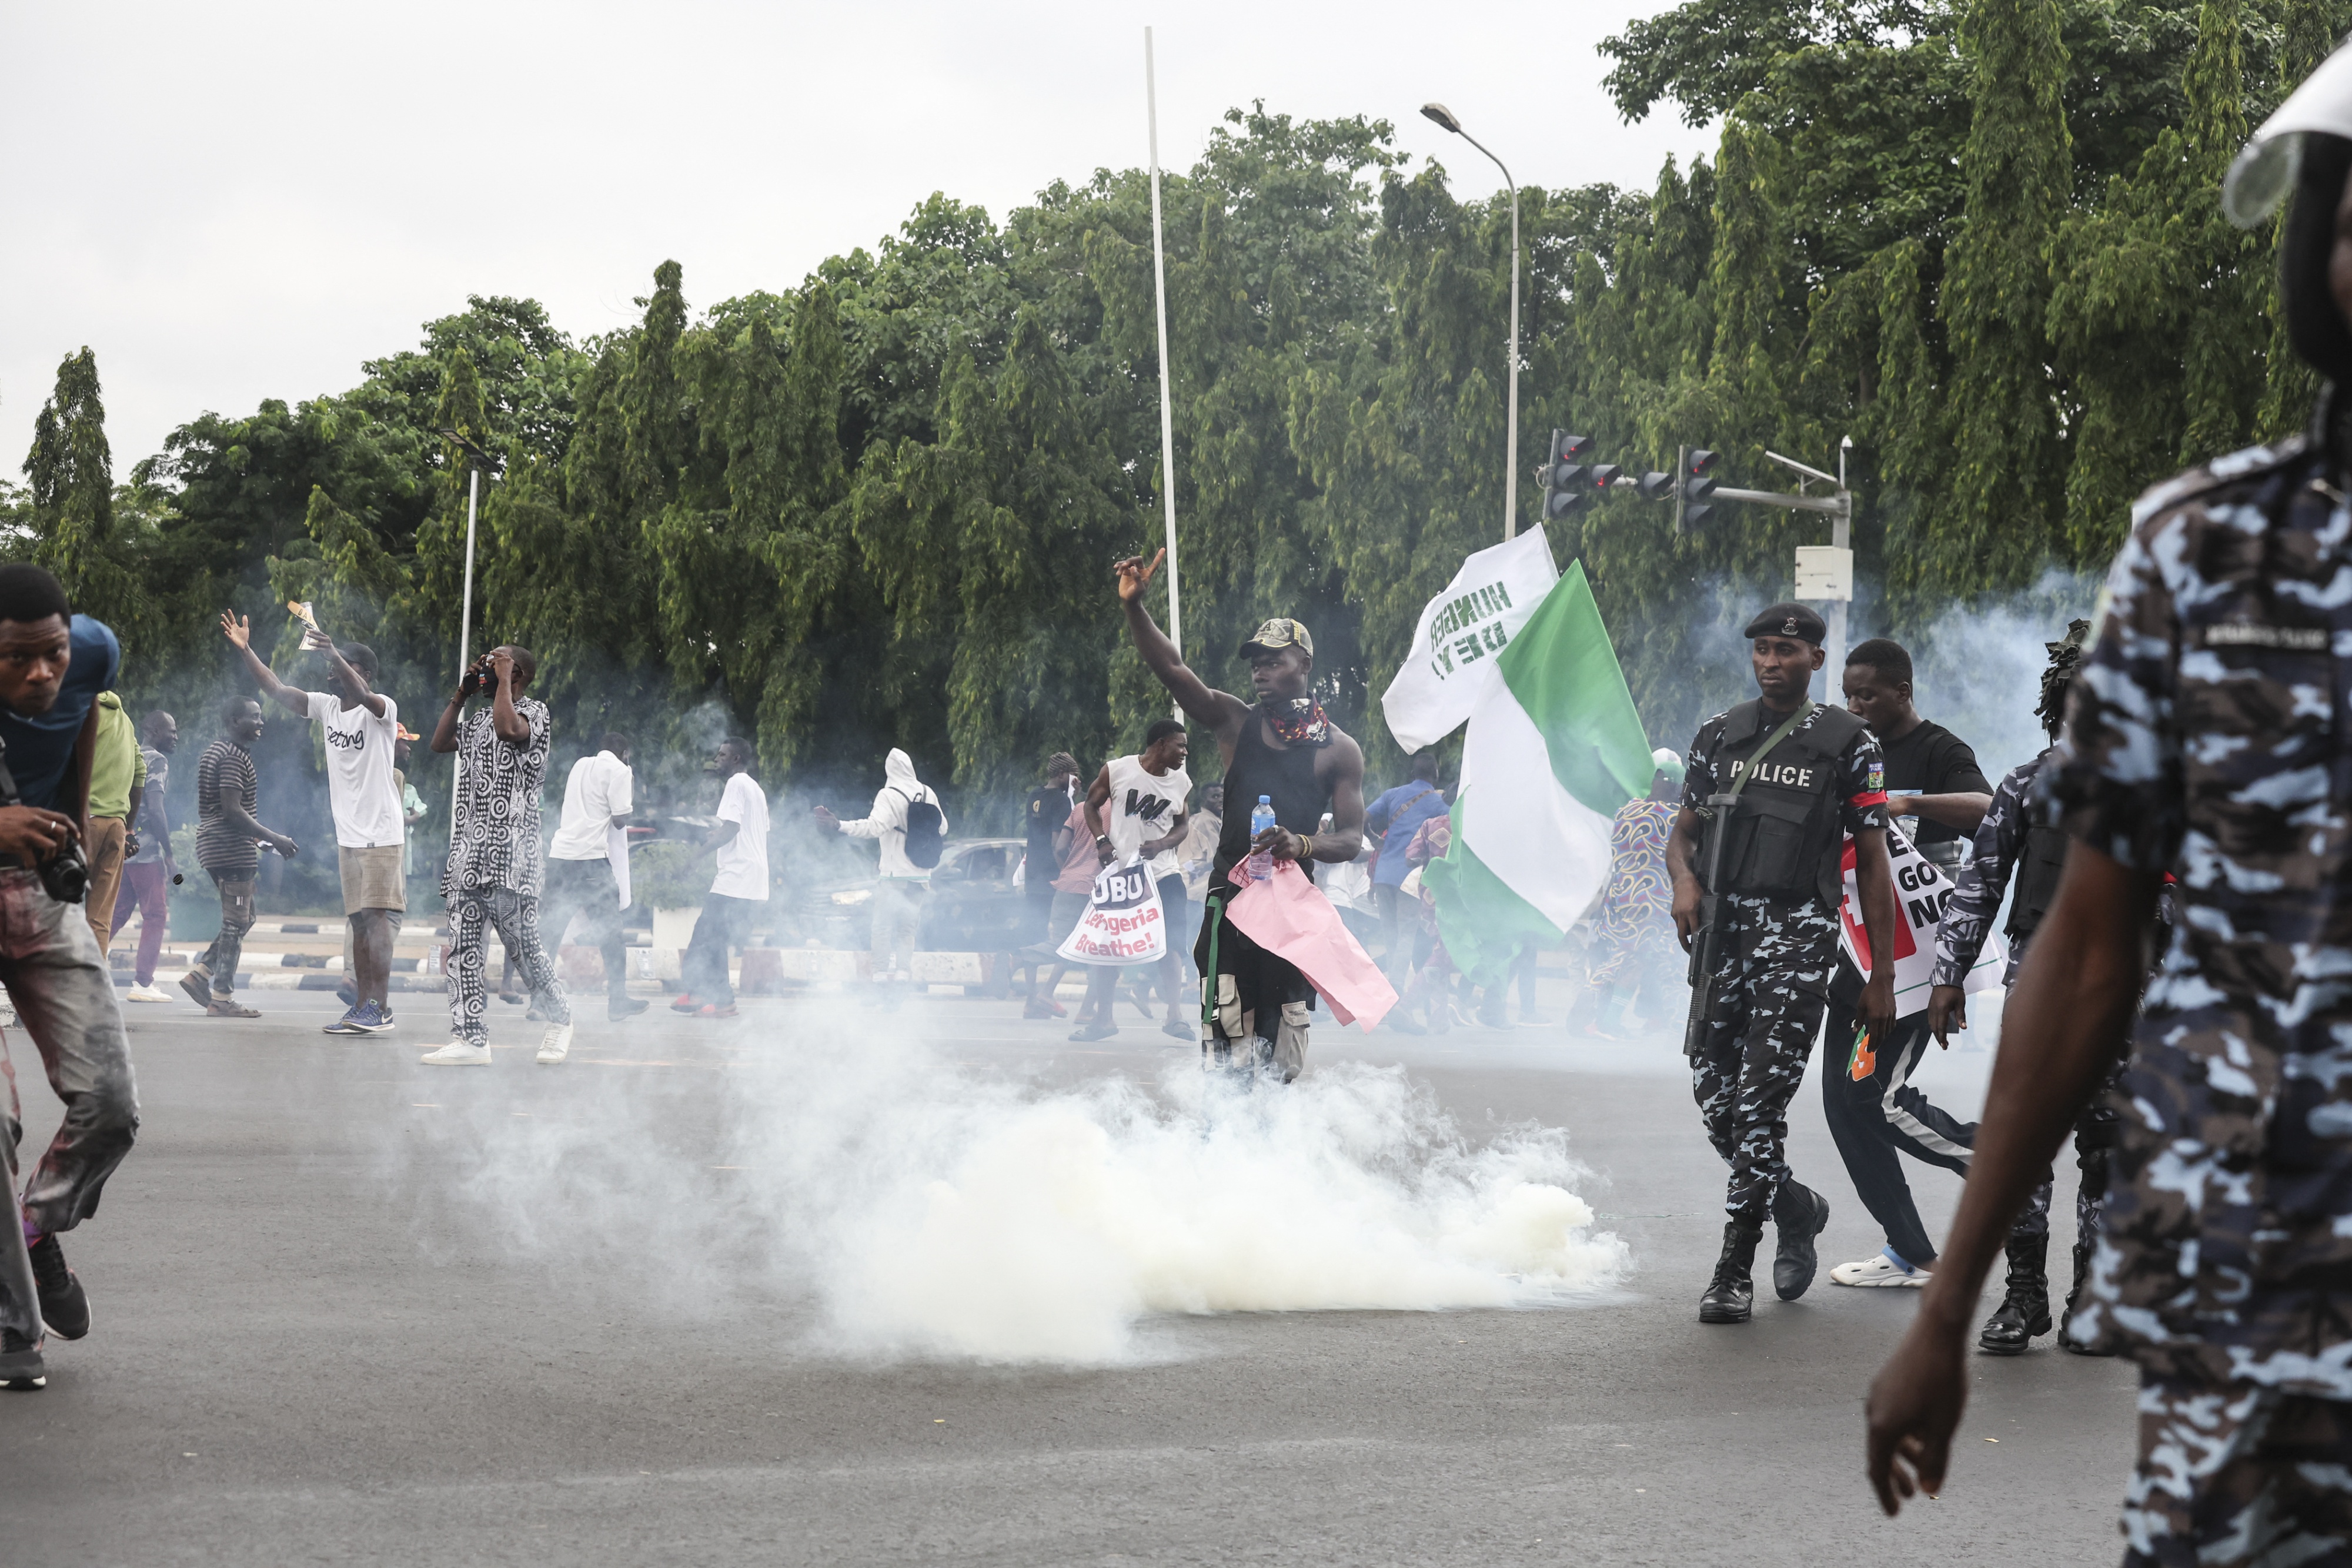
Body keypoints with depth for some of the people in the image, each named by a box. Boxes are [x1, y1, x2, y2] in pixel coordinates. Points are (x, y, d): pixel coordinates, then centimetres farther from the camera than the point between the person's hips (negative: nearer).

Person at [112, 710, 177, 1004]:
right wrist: (170, 855, -13)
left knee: (118, 913, 13)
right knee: (155, 916, -2)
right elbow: (155, 809, -16)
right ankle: (142, 983, -4)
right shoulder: (156, 760, -7)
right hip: (145, 851, -8)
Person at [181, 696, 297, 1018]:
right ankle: (222, 997, -3)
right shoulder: (234, 757, -15)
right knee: (236, 923, -5)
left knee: (243, 918, 15)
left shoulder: (216, 752, 18)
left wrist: (256, 840, 26)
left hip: (214, 846, 10)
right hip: (232, 849, -10)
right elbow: (232, 810, -22)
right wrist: (273, 839, -20)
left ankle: (200, 973, 11)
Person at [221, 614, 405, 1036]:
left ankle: (380, 1006, -14)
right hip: (347, 835, 7)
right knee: (359, 921, 9)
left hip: (381, 834, -7)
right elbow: (277, 689, 6)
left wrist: (334, 655, -46)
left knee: (376, 916, -12)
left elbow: (361, 695, -32)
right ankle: (363, 1005, 12)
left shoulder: (382, 710, -10)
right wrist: (246, 651, -5)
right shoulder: (325, 706, 10)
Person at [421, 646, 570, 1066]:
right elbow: (440, 743, 19)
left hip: (509, 853, -8)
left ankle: (559, 1020, 15)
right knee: (464, 948, 1)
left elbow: (508, 729, -21)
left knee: (522, 948, -5)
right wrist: (461, 694, 15)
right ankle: (470, 1039, 0)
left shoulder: (534, 711, -2)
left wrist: (503, 678, -10)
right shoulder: (479, 717, 22)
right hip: (469, 850, 8)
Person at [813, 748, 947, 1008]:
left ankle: (883, 980, -9)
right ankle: (901, 984, 5)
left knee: (883, 929, -1)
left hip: (895, 876, -6)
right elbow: (942, 828, 17)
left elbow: (874, 826, -27)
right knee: (906, 930, 12)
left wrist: (840, 826, -33)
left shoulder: (889, 795, -12)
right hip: (920, 877, 6)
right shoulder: (927, 794, 6)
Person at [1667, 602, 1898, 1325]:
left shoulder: (1848, 742, 3)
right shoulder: (1718, 735, 14)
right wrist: (1684, 880, -7)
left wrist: (1881, 977, 0)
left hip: (1799, 933, -4)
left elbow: (1873, 864, 3)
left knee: (1759, 1098, -12)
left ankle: (1734, 1269, -7)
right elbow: (1683, 832, 18)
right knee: (1714, 1096, 4)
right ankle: (1796, 1208, 30)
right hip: (1723, 927, 5)